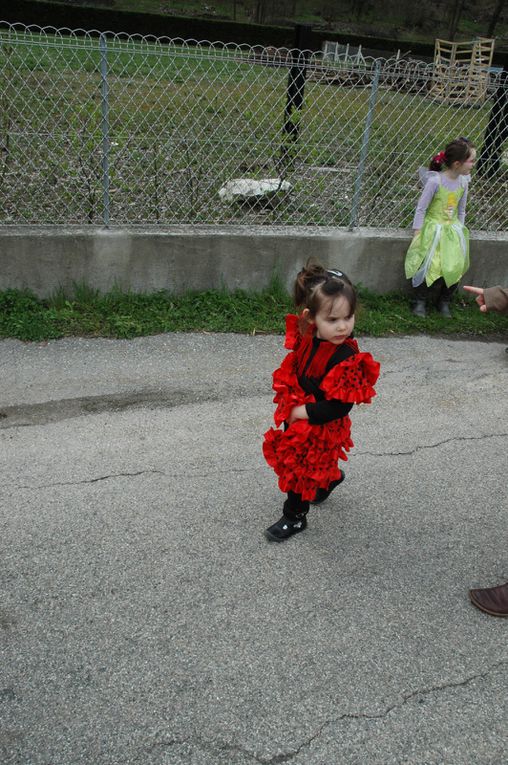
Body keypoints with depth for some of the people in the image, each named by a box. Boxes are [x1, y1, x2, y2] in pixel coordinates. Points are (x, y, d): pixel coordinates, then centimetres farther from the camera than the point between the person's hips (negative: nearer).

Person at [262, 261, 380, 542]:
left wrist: (303, 411, -21)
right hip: (296, 417, 7)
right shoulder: (306, 338, -12)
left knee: (302, 469, 11)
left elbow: (339, 407, -28)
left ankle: (294, 518, 36)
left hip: (320, 427, -7)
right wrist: (290, 401, -4)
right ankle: (331, 477, 57)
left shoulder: (347, 360, -30)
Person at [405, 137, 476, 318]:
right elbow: (421, 208, -9)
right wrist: (417, 234, -10)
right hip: (433, 230, -5)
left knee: (455, 267, -8)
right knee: (432, 268, -17)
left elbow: (461, 211, 14)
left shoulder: (463, 182, 3)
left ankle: (444, 301, 15)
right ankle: (420, 301, 7)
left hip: (453, 230, 5)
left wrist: (459, 231, 10)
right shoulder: (435, 181, -14)